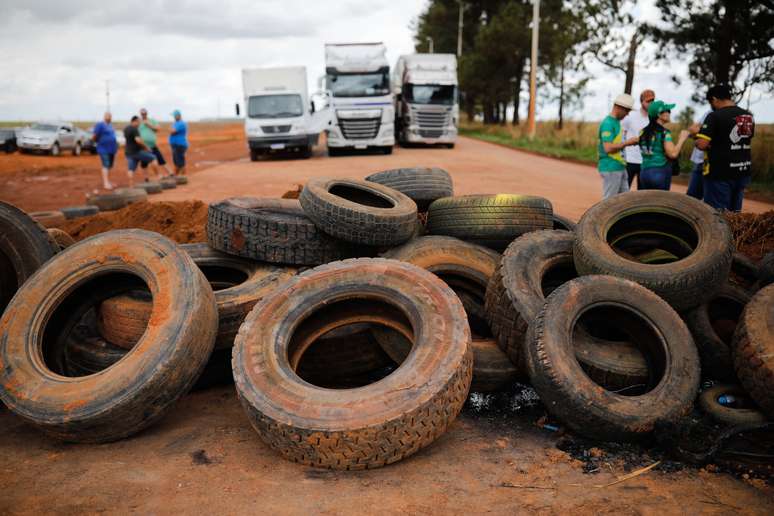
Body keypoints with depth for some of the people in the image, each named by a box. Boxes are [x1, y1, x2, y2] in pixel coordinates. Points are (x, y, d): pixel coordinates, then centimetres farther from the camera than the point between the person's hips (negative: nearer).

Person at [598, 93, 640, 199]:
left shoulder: (617, 122, 16)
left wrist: (629, 142, 11)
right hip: (610, 169, -10)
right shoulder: (608, 123, -14)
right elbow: (608, 148, -22)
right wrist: (627, 142, -14)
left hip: (620, 167, 10)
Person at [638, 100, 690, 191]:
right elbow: (673, 153, -19)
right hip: (660, 172, -6)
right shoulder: (664, 132, -11)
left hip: (644, 172, 6)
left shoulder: (644, 132, 8)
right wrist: (682, 138, -6)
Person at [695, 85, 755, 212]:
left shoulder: (715, 116, -14)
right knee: (734, 213, 14)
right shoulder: (749, 116, 9)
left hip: (720, 173, -7)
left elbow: (701, 145, -21)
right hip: (743, 171, 7)